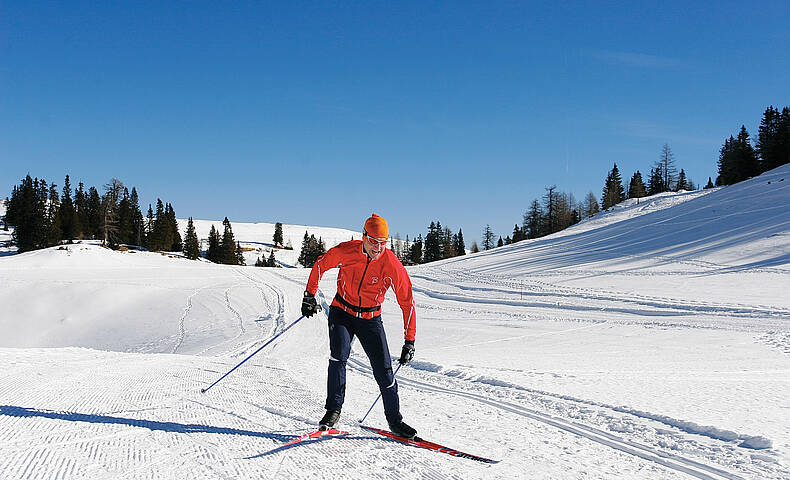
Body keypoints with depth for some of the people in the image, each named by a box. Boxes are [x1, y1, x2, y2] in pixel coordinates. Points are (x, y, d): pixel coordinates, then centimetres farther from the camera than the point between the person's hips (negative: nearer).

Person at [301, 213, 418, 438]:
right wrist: (309, 295, -3)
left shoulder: (392, 265, -20)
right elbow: (321, 264, 2)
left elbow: (407, 302, -14)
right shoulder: (346, 251, -18)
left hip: (370, 319, 0)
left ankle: (395, 421, 10)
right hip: (342, 311, 0)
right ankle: (333, 410, -8)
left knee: (384, 369, -6)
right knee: (339, 354, -23)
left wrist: (409, 341, -15)